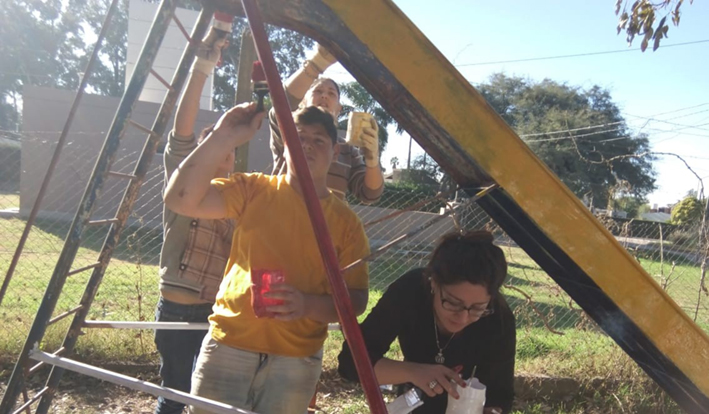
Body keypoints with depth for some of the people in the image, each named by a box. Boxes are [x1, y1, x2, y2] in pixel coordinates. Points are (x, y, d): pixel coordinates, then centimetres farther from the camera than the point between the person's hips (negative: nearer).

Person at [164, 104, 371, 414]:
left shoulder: (346, 222, 1)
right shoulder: (253, 190, 0)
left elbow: (356, 299, 0)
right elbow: (180, 199, -12)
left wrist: (309, 305, -19)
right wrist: (221, 139, -19)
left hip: (296, 362, 1)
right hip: (229, 346, 0)